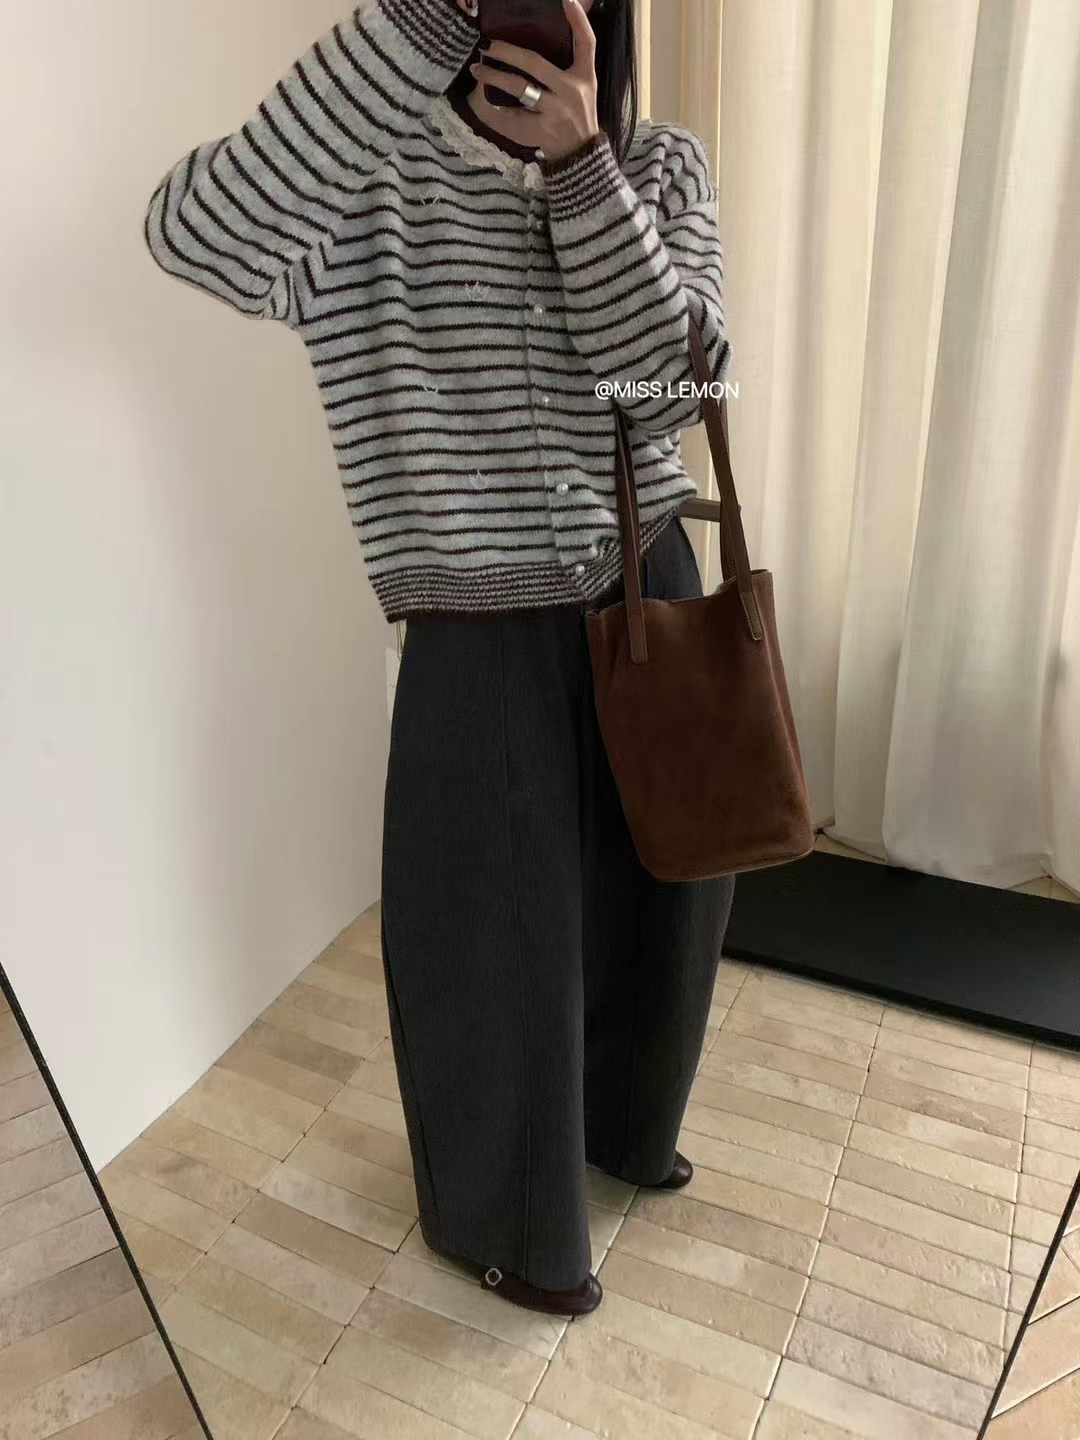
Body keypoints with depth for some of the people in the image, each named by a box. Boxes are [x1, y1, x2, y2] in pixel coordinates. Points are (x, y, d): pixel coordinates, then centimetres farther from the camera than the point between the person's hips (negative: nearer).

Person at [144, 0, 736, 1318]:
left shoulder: (660, 166, 3)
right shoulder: (372, 177, -9)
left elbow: (678, 384, -12)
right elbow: (196, 237, -30)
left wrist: (581, 162, -23)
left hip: (645, 590, 5)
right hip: (485, 630, -4)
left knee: (658, 889, 20)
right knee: (498, 942, 10)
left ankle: (615, 1118, 54)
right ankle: (498, 1220, 42)